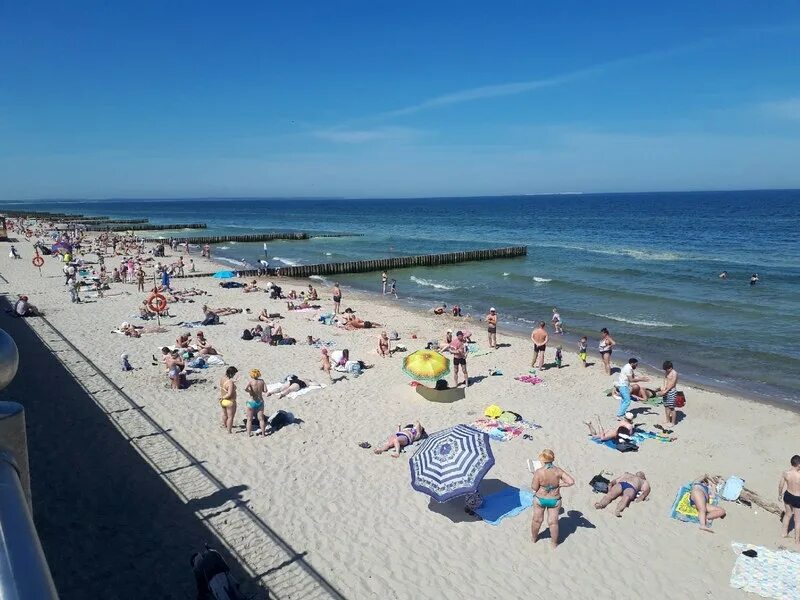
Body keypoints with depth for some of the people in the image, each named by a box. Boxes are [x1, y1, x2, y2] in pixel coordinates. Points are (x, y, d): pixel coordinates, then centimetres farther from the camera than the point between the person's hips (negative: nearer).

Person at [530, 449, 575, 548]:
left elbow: (534, 488, -14)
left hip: (540, 499, -1)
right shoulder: (558, 471, -15)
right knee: (553, 522, 17)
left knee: (537, 520, 20)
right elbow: (571, 481, -15)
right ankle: (554, 543, 33)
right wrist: (560, 484, -5)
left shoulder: (538, 472, -23)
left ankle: (533, 538, 41)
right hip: (554, 500, 1)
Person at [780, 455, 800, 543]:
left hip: (787, 495, 4)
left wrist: (780, 494, 16)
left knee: (788, 514, 29)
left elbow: (780, 485, -2)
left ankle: (785, 533, 45)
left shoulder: (785, 473, -17)